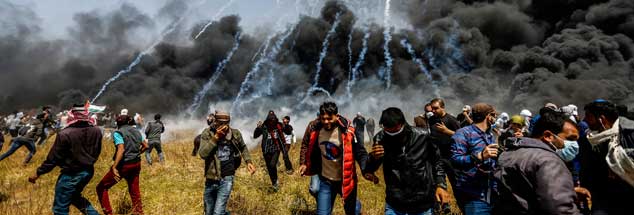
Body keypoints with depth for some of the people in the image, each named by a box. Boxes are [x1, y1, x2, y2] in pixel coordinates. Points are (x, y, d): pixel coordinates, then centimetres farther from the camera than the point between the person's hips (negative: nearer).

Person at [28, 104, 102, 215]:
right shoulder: (96, 131, -5)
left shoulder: (65, 134, -19)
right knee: (75, 197, 30)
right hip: (88, 171, 6)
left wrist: (38, 173, 0)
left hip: (71, 174, -6)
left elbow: (53, 158, -12)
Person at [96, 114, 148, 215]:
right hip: (136, 164, 6)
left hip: (124, 165, -6)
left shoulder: (118, 133, -11)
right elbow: (145, 146, 13)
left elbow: (121, 149, -24)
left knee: (101, 188, 11)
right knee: (134, 190, 18)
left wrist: (114, 167, -25)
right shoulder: (137, 131, 8)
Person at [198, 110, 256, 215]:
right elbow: (202, 154, -22)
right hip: (210, 180, 2)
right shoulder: (207, 133, -10)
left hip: (226, 179, -2)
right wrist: (215, 137, -27)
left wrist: (248, 161, -1)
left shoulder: (235, 134, -7)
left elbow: (243, 148, 13)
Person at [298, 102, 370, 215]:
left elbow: (360, 153, -18)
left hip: (345, 180, -2)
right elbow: (306, 145, 12)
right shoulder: (315, 130, -8)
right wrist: (303, 163, 6)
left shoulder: (348, 132, -21)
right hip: (325, 180, 3)